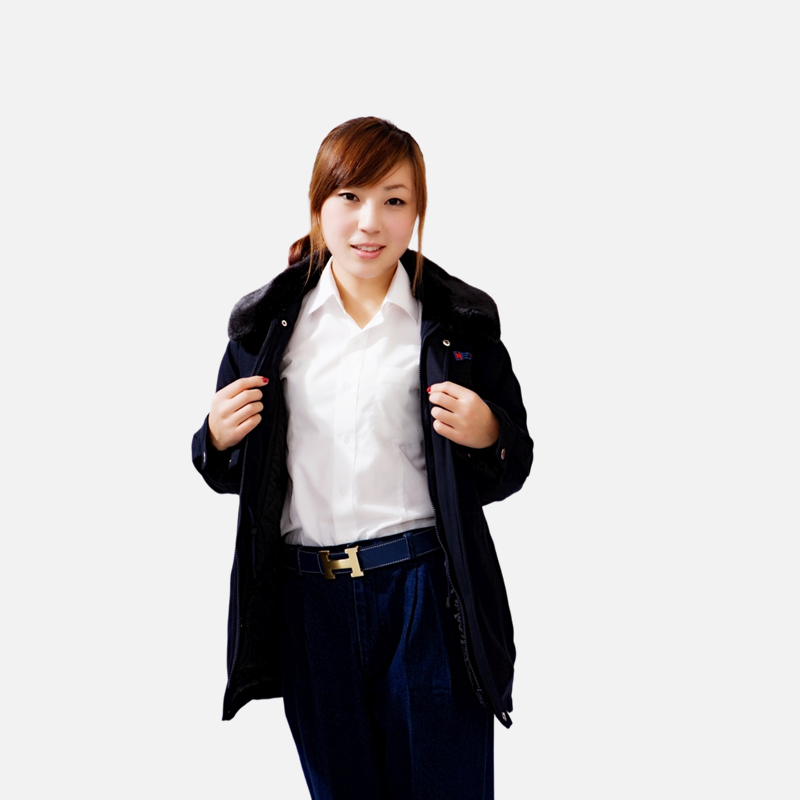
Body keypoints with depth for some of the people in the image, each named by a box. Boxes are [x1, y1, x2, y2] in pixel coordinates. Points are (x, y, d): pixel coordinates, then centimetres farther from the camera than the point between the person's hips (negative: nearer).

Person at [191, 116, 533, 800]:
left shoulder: (460, 320, 0)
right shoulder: (268, 323, 5)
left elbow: (514, 469, 6)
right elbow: (232, 475, 14)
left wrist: (486, 437, -15)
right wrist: (219, 440, -7)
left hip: (428, 594, -2)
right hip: (310, 599, 2)